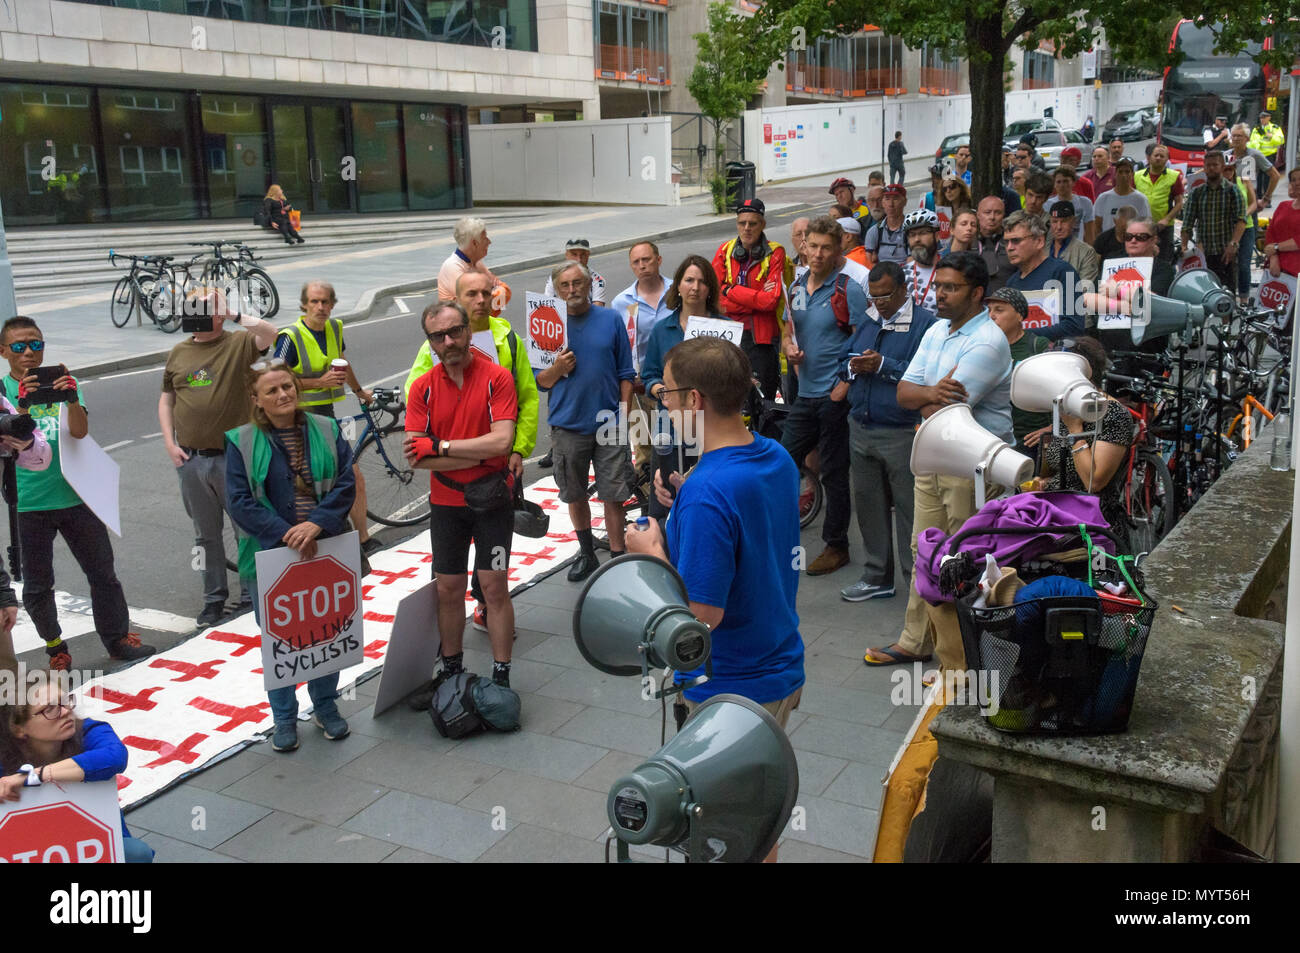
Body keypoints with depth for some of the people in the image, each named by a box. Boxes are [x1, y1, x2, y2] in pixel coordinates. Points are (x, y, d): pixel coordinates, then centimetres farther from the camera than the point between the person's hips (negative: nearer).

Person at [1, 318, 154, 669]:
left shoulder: (62, 379, 2)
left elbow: (80, 431, -13)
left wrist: (72, 399, -33)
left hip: (74, 495, 1)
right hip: (28, 504, -1)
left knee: (103, 573, 8)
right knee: (37, 585, 9)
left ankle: (118, 639, 22)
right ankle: (55, 646, 27)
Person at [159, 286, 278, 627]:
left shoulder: (237, 344, -4)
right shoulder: (179, 353, 10)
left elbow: (269, 334, -24)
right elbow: (166, 400, 14)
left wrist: (235, 315, -21)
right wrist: (169, 443, 5)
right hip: (190, 459, 4)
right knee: (206, 534, 13)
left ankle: (251, 594, 19)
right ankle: (214, 599, 24)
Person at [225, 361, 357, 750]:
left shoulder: (326, 430, 2)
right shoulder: (242, 442, -4)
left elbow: (346, 483, -5)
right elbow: (240, 502, -9)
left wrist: (316, 523, -19)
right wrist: (287, 534, -19)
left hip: (325, 550, 2)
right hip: (271, 554, -2)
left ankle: (326, 707, 32)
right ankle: (284, 718, 25)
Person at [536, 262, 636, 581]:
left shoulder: (611, 320, 2)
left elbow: (626, 374, 4)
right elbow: (540, 382, 6)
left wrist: (623, 415, -3)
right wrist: (557, 369, -14)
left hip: (609, 423, -1)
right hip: (567, 426, 1)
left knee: (614, 495, 0)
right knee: (575, 495, 13)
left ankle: (617, 559, 10)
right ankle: (587, 552, 31)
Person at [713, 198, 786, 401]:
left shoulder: (774, 253, -2)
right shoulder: (725, 251, 7)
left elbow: (771, 300, -14)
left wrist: (730, 290, -8)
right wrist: (756, 298, -11)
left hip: (762, 338, -3)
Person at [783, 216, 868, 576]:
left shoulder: (848, 290, -10)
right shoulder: (797, 288, 10)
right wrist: (789, 348, -2)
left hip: (835, 396, -6)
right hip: (805, 395, 6)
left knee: (834, 474, 3)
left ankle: (836, 547, 17)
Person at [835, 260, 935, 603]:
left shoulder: (925, 323, -8)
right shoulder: (867, 323, 16)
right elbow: (844, 359, 19)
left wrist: (883, 366, -19)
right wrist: (852, 367, -3)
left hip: (902, 431, -7)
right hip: (861, 429, 7)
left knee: (909, 508, -1)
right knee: (868, 505, 14)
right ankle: (877, 577, 26)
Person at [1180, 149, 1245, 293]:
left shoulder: (1232, 190, 3)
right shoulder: (1196, 193, 11)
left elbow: (1241, 220, -8)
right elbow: (1188, 223, 10)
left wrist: (1233, 243, -22)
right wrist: (1184, 246, -1)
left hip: (1226, 253, -2)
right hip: (1203, 253, 2)